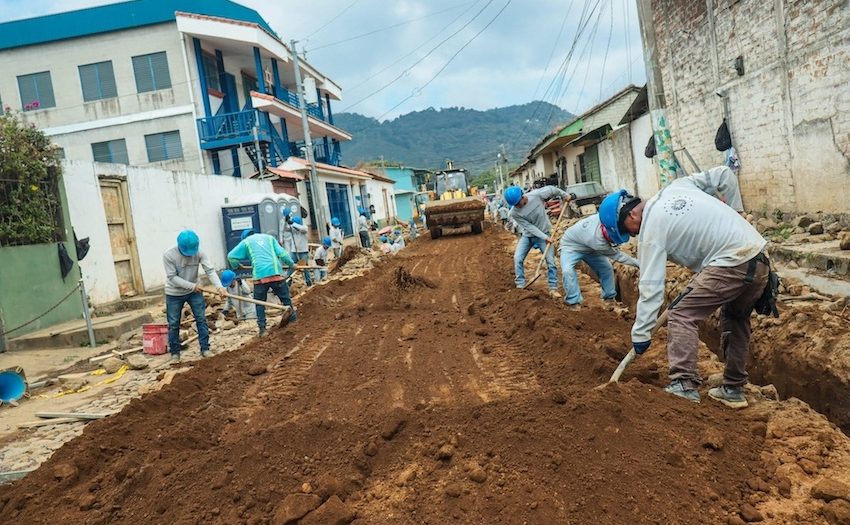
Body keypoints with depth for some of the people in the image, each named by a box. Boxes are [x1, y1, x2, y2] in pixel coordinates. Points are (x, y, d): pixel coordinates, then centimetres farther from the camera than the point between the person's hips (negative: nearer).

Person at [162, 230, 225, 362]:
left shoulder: (199, 253, -18)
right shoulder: (168, 255, -23)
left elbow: (210, 270, -26)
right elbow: (172, 277, -22)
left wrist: (219, 286, -41)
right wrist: (192, 286, -28)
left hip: (195, 291, 2)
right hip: (174, 293, -1)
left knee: (201, 319, -1)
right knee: (173, 324, 6)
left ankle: (205, 349, 8)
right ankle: (175, 352, 20)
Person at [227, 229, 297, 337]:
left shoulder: (246, 241, 18)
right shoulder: (269, 238, 22)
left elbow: (231, 256, 13)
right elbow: (282, 253, 10)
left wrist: (236, 267, 31)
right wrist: (291, 264, 21)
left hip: (259, 276, -1)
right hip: (276, 272, 1)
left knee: (260, 304, 11)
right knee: (286, 299, 12)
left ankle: (262, 329, 6)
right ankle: (294, 322, 15)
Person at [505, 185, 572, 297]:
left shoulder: (537, 195, -24)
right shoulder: (514, 213, -21)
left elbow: (551, 189, -6)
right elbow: (529, 227, -21)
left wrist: (565, 195, 5)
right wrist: (545, 237, -25)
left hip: (543, 233, -1)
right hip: (527, 235, 1)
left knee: (550, 261, -4)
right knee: (518, 259, -12)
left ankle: (553, 289, 6)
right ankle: (520, 286, -3)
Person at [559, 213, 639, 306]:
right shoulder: (598, 243, -42)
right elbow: (616, 255, -25)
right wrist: (637, 263, -19)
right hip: (571, 246, -7)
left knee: (606, 268, 7)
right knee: (567, 270, -31)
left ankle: (610, 297, 23)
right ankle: (574, 302, -21)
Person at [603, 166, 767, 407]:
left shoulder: (651, 230, -7)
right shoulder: (677, 186, 13)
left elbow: (651, 287, -9)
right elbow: (724, 175, 18)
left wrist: (640, 334, -3)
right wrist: (735, 213, 24)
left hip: (730, 265, -9)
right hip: (760, 261, 9)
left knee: (681, 314, -3)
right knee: (736, 319, 23)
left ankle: (684, 386, -7)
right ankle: (733, 390, 30)